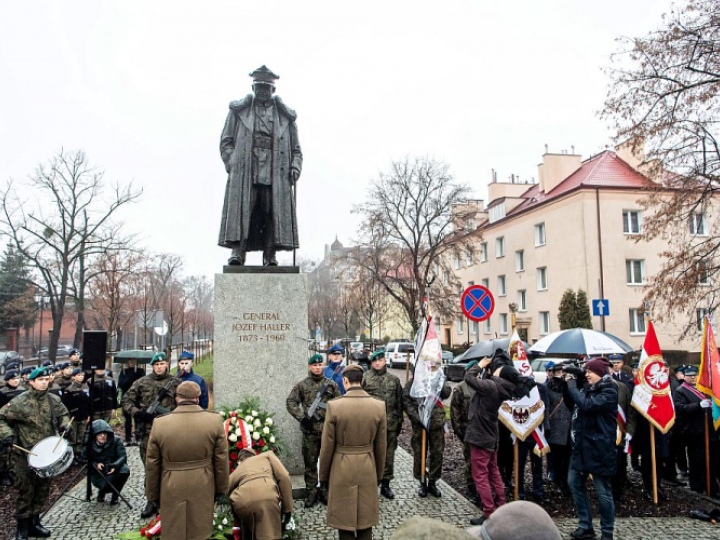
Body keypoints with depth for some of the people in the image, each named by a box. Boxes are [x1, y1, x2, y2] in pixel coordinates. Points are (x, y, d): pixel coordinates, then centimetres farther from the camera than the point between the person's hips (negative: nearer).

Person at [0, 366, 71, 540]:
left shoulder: (54, 400, 1)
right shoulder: (20, 401, -12)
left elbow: (63, 414, 14)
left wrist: (65, 424, -6)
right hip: (25, 453, -4)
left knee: (42, 488, 13)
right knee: (25, 490, 2)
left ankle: (34, 522, 28)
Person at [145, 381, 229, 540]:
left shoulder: (159, 424, -12)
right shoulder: (215, 421, -13)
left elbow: (152, 466, -4)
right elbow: (221, 460, -5)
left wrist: (153, 495, 9)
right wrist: (220, 488, 8)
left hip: (171, 492, 0)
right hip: (202, 491, 0)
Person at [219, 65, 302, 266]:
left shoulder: (285, 116, 20)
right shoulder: (239, 111, 16)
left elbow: (296, 149, 20)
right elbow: (225, 141, 13)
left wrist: (295, 166, 1)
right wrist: (233, 163, -4)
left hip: (275, 175, 1)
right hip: (244, 174, -1)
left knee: (273, 214, -5)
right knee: (241, 211, -11)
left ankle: (270, 256, -1)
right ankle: (237, 252, -11)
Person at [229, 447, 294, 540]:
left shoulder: (235, 472, 38)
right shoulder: (267, 455, 32)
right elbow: (284, 477, 17)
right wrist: (287, 507, 17)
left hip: (241, 502, 3)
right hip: (266, 497, -3)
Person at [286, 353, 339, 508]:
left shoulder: (331, 384, 4)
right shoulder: (302, 385, 1)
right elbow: (290, 403, -1)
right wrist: (302, 418, -10)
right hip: (310, 430, -1)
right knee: (310, 462, 6)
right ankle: (311, 492, 17)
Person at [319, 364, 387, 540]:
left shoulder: (334, 406, -16)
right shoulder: (379, 406, -8)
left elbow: (327, 446, -9)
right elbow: (381, 446, 1)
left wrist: (323, 476, 6)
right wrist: (379, 474, 15)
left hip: (342, 470, -2)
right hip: (367, 469, 3)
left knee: (344, 521, 10)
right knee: (365, 522, 16)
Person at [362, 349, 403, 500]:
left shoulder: (394, 380, 10)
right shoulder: (365, 378, 0)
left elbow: (399, 403, 13)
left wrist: (399, 422, 10)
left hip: (390, 425, 3)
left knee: (388, 455, 10)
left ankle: (385, 484, 23)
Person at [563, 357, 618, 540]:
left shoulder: (609, 391, -14)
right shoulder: (588, 387, 10)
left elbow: (586, 405, -27)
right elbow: (572, 405, 16)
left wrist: (572, 386, -16)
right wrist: (567, 385, 3)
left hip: (599, 447, -8)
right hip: (582, 445, 8)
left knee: (603, 491, 3)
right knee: (574, 483, 12)